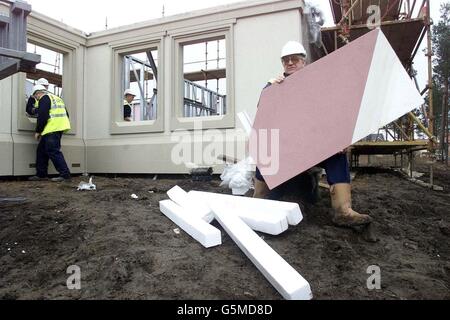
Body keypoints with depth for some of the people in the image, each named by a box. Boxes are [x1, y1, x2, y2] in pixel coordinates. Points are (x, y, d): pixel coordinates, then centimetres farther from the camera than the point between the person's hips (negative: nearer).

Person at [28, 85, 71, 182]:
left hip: (52, 129, -10)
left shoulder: (44, 99, -3)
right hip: (59, 128, 10)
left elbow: (42, 116, -12)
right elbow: (66, 115, 25)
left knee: (53, 151, -11)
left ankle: (65, 175, -14)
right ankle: (41, 174, 19)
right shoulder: (57, 98, 25)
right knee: (41, 150, 16)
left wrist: (38, 131, -4)